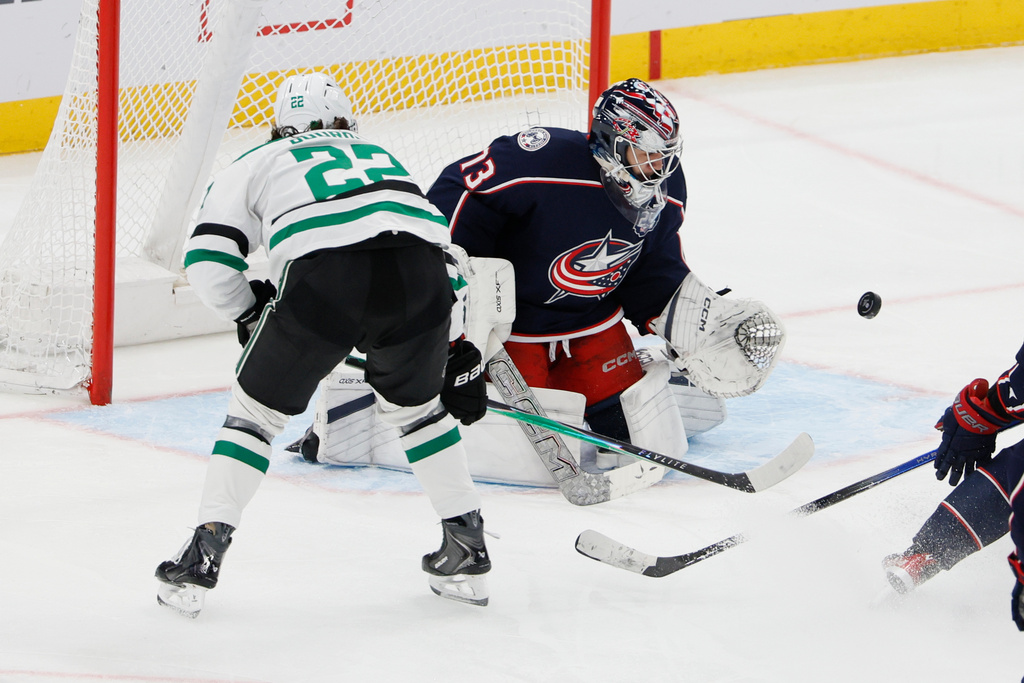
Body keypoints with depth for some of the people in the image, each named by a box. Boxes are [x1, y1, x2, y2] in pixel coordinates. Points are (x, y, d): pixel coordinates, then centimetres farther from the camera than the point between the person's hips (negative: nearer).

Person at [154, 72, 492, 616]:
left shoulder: (255, 165, 30)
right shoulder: (382, 158, 41)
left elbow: (208, 262, 16)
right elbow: (442, 249, 37)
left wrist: (250, 313, 32)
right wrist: (457, 355, 41)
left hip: (323, 275, -3)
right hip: (418, 276, 3)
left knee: (259, 408, 16)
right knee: (416, 404, 29)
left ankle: (203, 557, 11)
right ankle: (467, 551, 28)